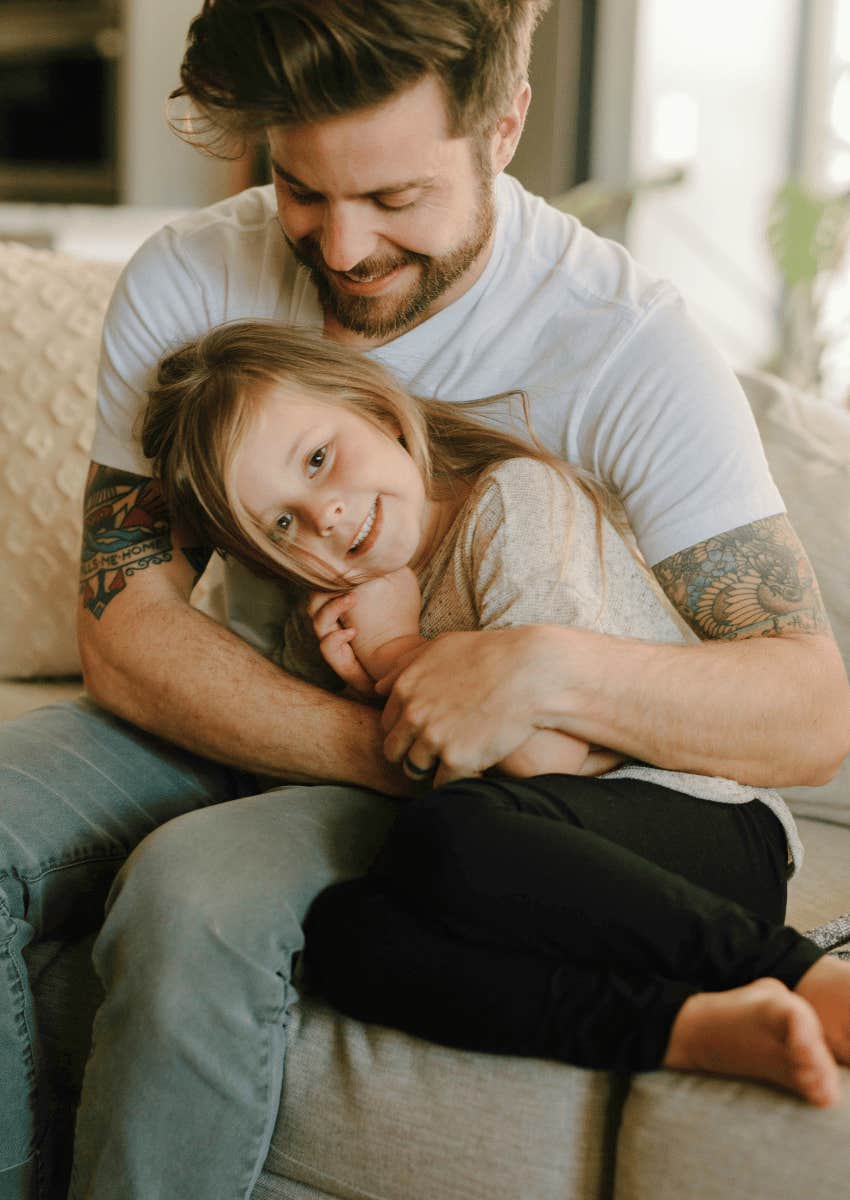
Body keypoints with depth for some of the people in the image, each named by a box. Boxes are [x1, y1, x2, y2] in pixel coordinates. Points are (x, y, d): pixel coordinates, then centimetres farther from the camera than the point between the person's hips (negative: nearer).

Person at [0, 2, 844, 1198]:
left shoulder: (628, 346, -16)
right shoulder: (184, 280, -6)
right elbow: (122, 629, -10)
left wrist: (553, 669, -36)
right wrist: (377, 747, -24)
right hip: (238, 732, 4)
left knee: (194, 894, -32)